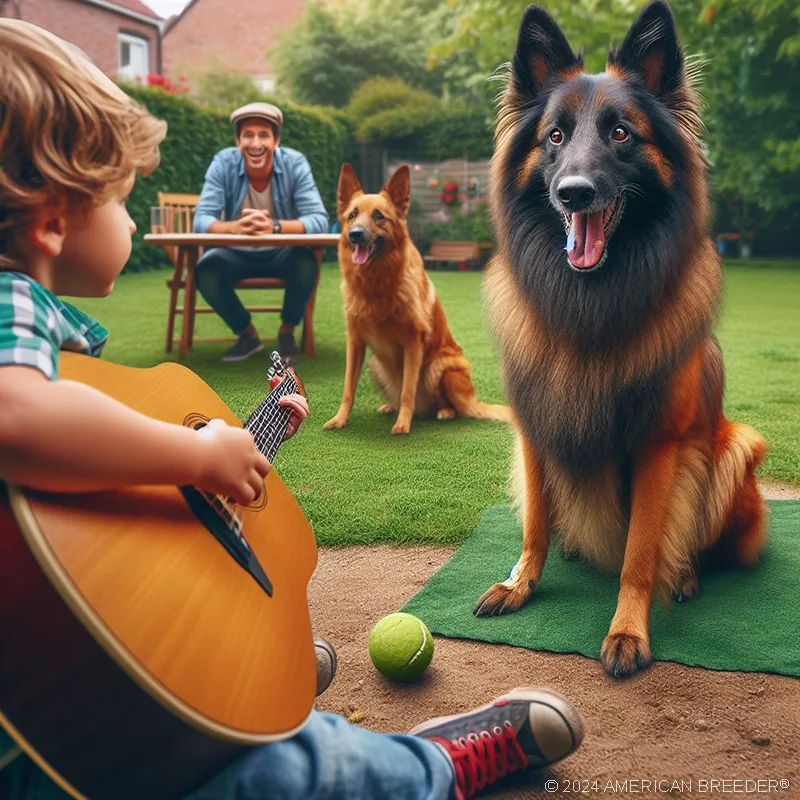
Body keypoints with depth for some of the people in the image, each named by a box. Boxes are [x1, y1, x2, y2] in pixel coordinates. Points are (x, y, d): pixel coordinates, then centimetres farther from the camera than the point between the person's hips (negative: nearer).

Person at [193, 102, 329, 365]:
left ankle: (287, 331, -3)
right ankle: (247, 334, 0)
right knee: (205, 271, -27)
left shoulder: (295, 163, -18)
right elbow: (201, 220, -22)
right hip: (236, 254, 1)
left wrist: (274, 226, -46)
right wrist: (235, 227, -46)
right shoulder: (223, 163, -17)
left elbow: (319, 220, -27)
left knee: (307, 262, -32)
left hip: (283, 253, -1)